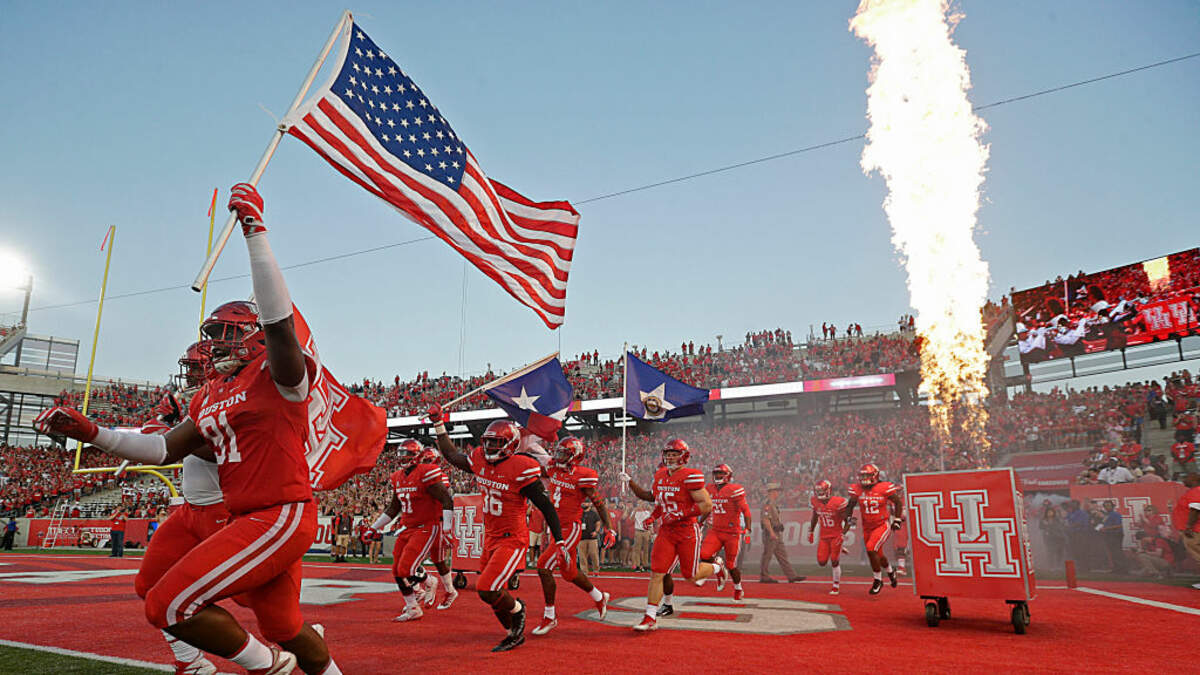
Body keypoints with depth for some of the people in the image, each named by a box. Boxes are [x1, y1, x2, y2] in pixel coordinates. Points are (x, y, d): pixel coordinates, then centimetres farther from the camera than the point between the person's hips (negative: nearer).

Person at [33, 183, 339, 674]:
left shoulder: (277, 376, -9)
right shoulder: (209, 397, 17)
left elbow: (277, 319, -26)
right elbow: (166, 450, 19)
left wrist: (255, 232, -29)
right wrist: (91, 434, 11)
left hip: (282, 516, -9)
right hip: (246, 519, 9)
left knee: (169, 605, -12)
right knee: (284, 627, 21)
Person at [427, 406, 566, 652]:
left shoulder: (521, 469, -19)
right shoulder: (480, 460, 1)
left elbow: (546, 507, -16)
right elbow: (453, 455, 20)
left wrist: (560, 542, -17)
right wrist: (439, 425, 17)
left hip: (512, 539, -8)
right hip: (491, 537, 8)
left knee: (487, 590, -16)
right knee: (492, 593, 15)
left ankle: (517, 609, 15)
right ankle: (515, 635, 37)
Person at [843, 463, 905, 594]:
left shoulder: (884, 488, -15)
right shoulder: (857, 489, -5)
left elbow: (898, 502, -2)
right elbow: (851, 504, 6)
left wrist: (897, 519, -3)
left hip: (883, 525, -5)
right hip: (867, 527, 5)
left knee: (871, 549, -21)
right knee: (878, 555, 16)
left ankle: (877, 581, -1)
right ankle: (890, 572, 48)